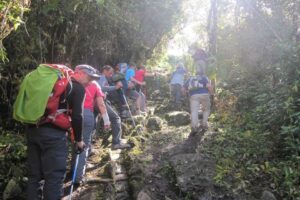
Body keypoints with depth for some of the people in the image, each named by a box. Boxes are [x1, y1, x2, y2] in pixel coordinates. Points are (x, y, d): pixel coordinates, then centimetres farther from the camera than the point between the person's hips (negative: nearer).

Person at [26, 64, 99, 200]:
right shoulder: (78, 88, 1)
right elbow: (77, 116, -7)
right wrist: (79, 140, 4)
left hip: (33, 129, 8)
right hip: (54, 133, -8)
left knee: (34, 175, 17)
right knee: (54, 176, 1)